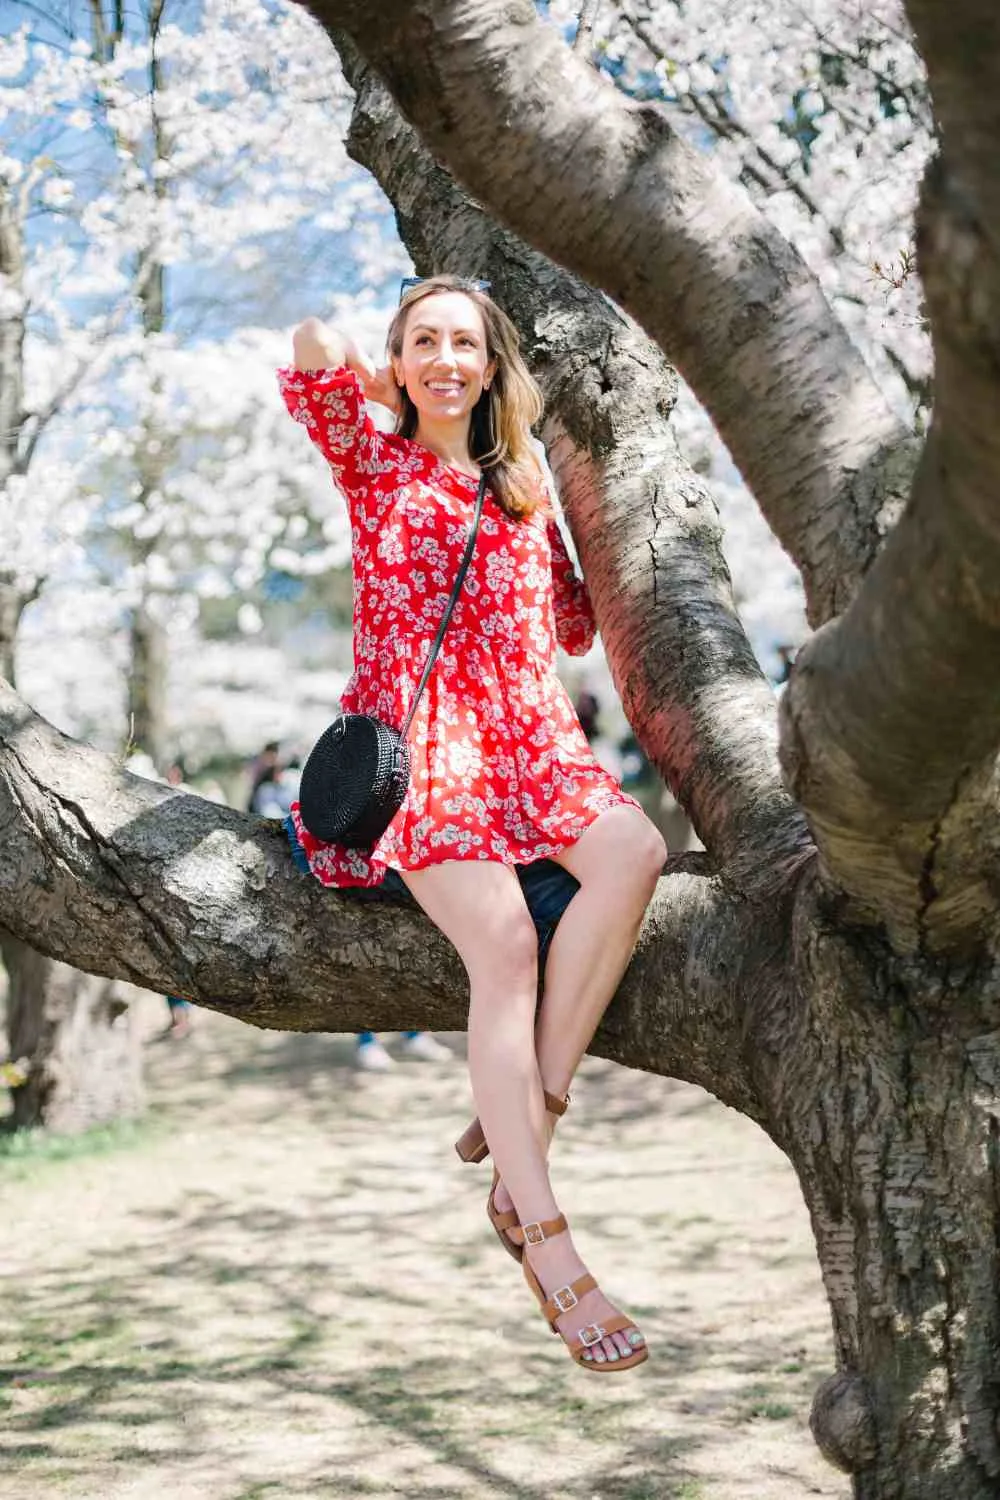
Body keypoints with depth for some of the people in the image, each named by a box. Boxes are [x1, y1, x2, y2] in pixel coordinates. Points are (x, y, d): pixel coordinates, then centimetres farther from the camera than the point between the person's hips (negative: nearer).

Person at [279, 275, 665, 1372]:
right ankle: (546, 1246, -30)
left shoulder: (523, 490, 22)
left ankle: (523, 1123, -25)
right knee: (504, 940, -28)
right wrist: (379, 391, 8)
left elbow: (573, 628, 24)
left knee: (632, 852, -30)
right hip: (416, 738, -4)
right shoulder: (372, 463, 10)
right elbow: (312, 347, -9)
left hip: (529, 735, 4)